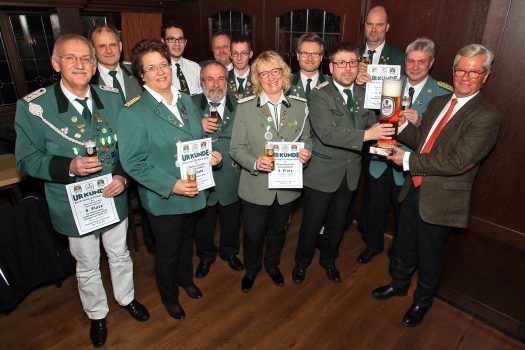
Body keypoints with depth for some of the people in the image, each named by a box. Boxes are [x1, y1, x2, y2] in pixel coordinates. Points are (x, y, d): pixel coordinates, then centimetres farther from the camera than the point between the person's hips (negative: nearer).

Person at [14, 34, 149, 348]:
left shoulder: (112, 98, -6)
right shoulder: (33, 107, -15)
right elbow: (27, 160, -9)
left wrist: (122, 175, -16)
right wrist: (68, 167, -27)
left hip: (115, 198, 3)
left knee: (121, 256, 24)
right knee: (88, 267, 20)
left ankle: (127, 298, 52)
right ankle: (97, 314, 48)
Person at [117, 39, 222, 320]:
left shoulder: (186, 101, 2)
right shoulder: (132, 113, -18)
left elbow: (199, 139, 12)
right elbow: (134, 164, -19)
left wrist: (209, 154, -9)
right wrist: (171, 185, -26)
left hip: (192, 191, 6)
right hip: (162, 199, -5)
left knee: (187, 241, 27)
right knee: (167, 251, 16)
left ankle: (186, 279, 55)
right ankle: (169, 297, 44)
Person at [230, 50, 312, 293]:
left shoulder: (300, 105, -3)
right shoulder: (245, 107, -11)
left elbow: (307, 139, 8)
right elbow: (236, 148, -9)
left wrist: (306, 152, -15)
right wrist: (255, 163, -27)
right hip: (256, 186, -2)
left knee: (277, 230, 24)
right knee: (253, 234, 15)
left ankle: (272, 265, 53)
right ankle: (251, 269, 46)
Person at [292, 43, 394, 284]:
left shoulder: (364, 95, 4)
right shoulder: (319, 96, -16)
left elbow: (372, 126, 7)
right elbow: (327, 133, -28)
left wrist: (383, 133, -13)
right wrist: (366, 135, -33)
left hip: (350, 172, 6)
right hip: (322, 172, -5)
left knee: (338, 222, 21)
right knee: (312, 223, 9)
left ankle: (328, 259, 45)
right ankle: (302, 262, 36)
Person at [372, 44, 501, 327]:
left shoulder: (487, 117, -17)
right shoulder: (438, 102, 6)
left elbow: (457, 161, -25)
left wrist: (408, 160, -22)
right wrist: (401, 124, -8)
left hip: (440, 199, -6)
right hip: (414, 189, 6)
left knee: (429, 256, 15)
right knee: (404, 245, 23)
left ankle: (422, 301, 42)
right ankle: (399, 284, 49)